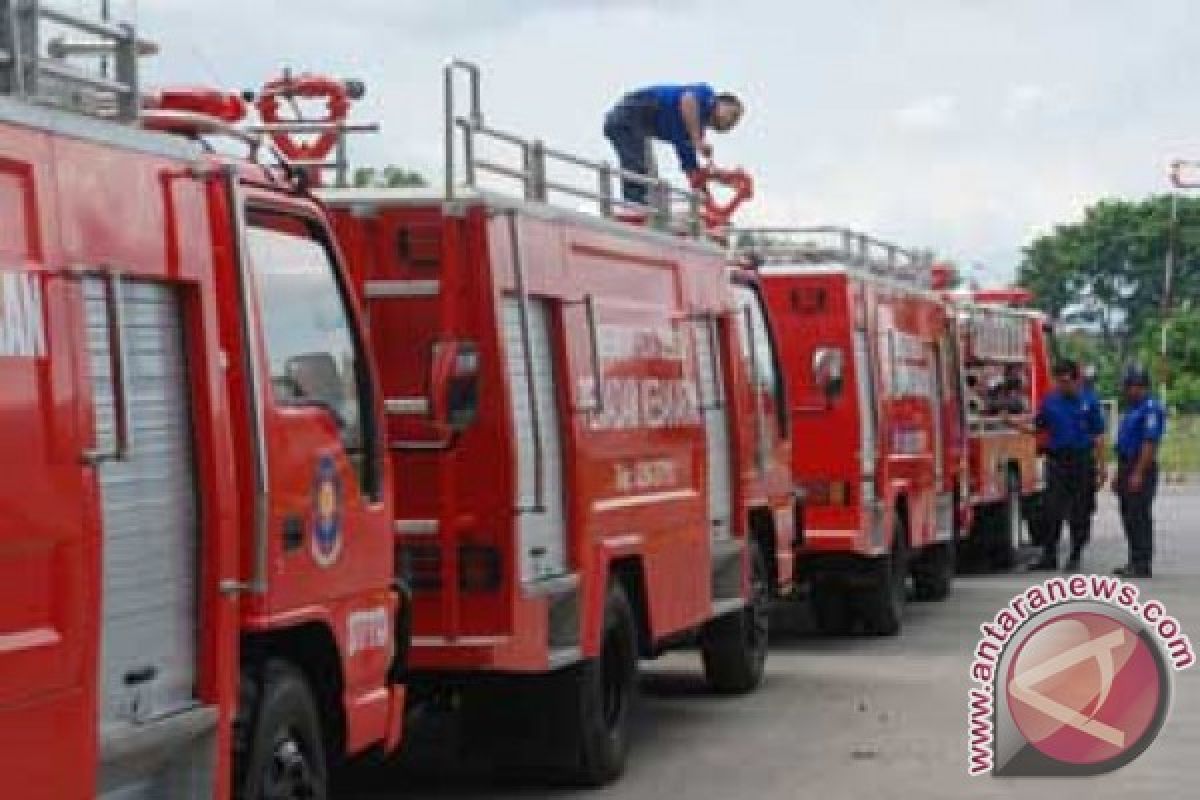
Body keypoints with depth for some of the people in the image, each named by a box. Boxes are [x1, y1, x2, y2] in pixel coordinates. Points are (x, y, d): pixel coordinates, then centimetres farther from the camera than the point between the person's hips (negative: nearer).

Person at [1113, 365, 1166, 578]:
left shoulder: (1151, 409, -13)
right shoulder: (1132, 409, 19)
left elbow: (1149, 443, -20)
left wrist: (1138, 474, -24)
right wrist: (1119, 475, 22)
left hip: (1141, 471, -10)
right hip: (1127, 468, 10)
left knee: (1140, 517, -9)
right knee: (1129, 518, 11)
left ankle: (1142, 564, -8)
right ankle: (1135, 561, 16)